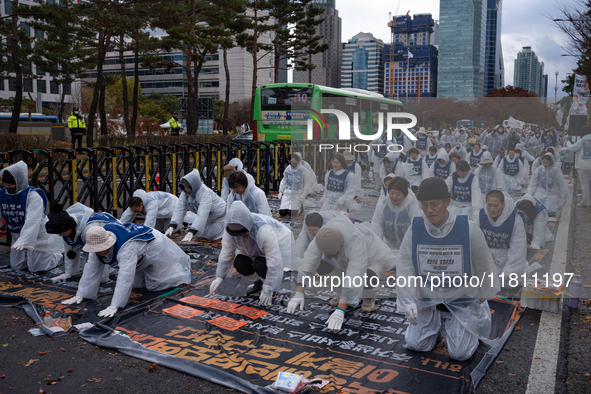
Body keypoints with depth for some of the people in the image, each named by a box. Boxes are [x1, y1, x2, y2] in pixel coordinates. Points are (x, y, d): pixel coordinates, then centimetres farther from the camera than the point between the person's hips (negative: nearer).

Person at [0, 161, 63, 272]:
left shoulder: (33, 195, -26)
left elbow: (33, 221, -35)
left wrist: (24, 241, -46)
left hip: (38, 237, -7)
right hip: (17, 237, 7)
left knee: (36, 267, -1)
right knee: (16, 266, 13)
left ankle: (58, 253, 23)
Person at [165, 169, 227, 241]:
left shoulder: (205, 193, -38)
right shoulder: (185, 192, -16)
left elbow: (202, 215, -47)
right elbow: (179, 209, -19)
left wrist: (191, 233, -54)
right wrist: (172, 226, -32)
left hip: (219, 216, -7)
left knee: (210, 236, -8)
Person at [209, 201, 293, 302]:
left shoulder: (263, 231, -42)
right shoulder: (232, 227, -25)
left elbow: (274, 263, -36)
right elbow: (226, 252, -11)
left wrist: (267, 291, -31)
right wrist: (219, 277, -13)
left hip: (278, 246, -6)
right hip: (254, 248, 6)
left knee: (259, 265, -30)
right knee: (239, 263, -18)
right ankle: (258, 282, 10)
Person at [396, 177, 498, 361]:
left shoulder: (469, 229, -21)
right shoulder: (415, 228, -15)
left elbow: (484, 265, -7)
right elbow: (405, 265, -14)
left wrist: (483, 297, 5)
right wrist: (408, 301, -22)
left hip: (462, 299, -2)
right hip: (428, 298, 2)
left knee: (459, 353, -3)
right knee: (416, 344, 1)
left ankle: (477, 317, 26)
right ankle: (438, 319, 29)